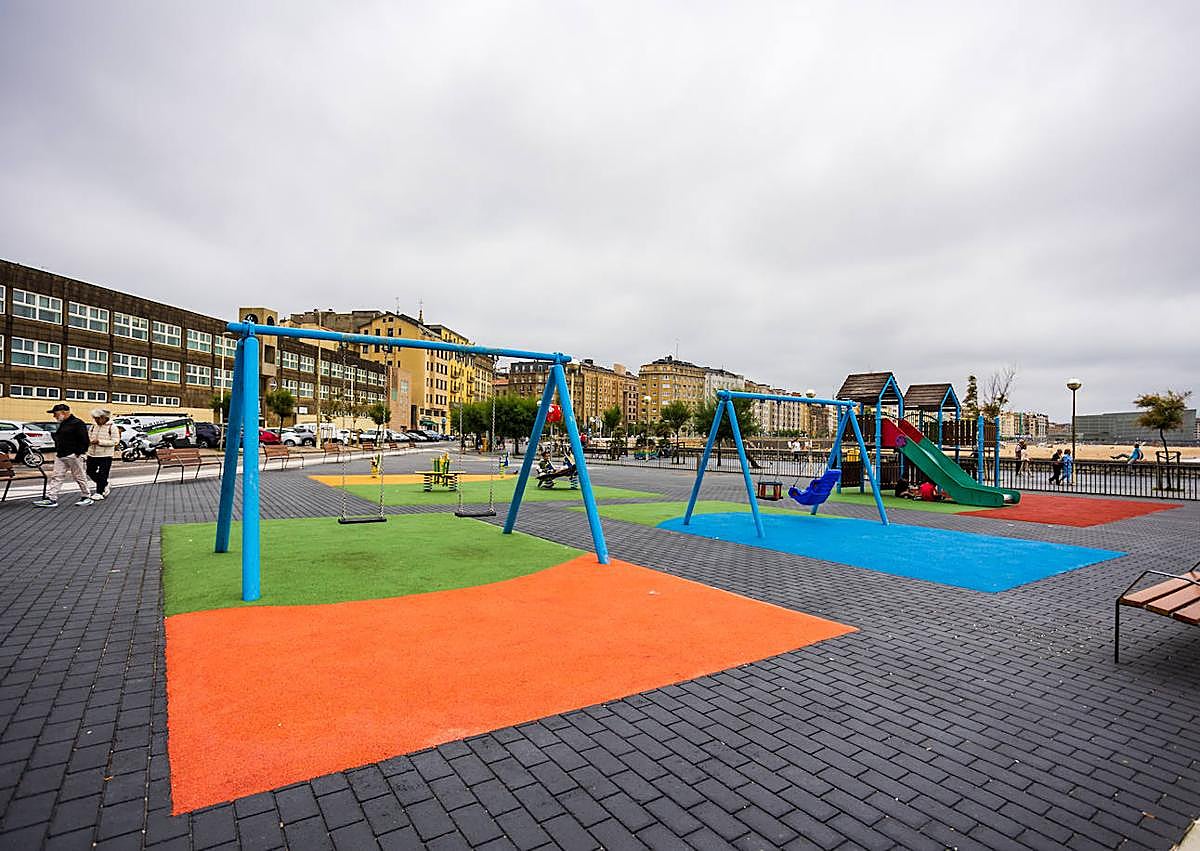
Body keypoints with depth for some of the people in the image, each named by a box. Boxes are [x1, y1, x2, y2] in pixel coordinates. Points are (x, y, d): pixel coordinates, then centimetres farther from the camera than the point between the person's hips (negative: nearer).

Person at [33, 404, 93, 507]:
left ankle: (87, 497, 11)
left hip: (73, 456, -9)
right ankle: (51, 499, 4)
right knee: (56, 477, 4)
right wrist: (57, 451, 17)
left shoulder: (77, 423, -13)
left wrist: (79, 453, -19)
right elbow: (59, 439, 27)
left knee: (79, 477, 0)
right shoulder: (62, 424, 16)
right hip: (60, 456, 9)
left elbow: (84, 440, -18)